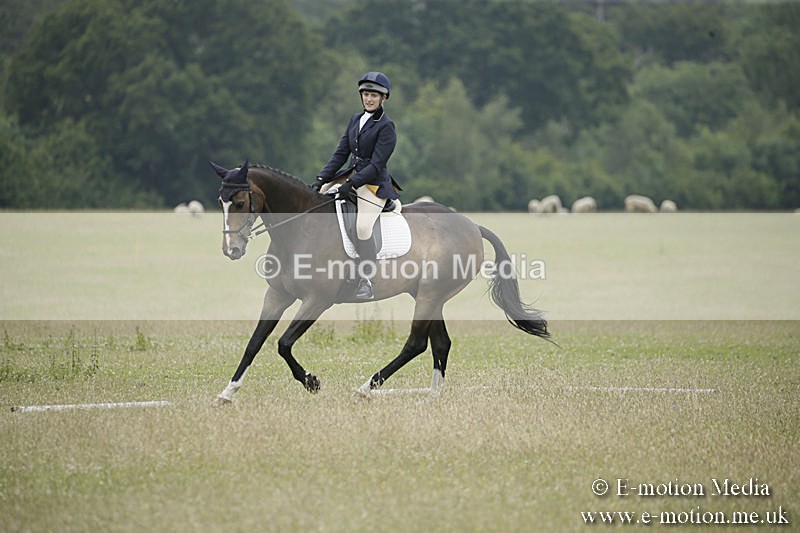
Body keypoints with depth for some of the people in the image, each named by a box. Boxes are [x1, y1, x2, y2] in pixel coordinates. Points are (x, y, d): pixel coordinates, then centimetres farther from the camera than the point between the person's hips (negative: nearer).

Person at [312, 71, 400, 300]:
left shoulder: (386, 126, -10)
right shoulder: (356, 119, 12)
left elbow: (377, 165, -15)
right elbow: (341, 152, 12)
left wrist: (351, 184, -23)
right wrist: (322, 178, 0)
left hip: (374, 183, -8)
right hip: (350, 175, 8)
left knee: (363, 227, -28)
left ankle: (366, 282, -21)